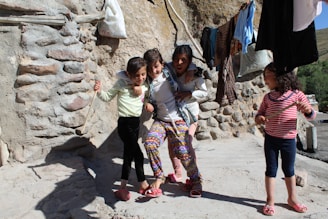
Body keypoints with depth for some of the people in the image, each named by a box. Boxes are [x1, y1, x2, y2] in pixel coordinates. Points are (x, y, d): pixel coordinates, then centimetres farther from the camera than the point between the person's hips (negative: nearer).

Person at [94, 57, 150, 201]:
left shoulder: (143, 86, 8)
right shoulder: (122, 83, -8)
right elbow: (107, 97, -1)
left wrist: (141, 91, 2)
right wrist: (99, 91, -18)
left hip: (136, 122, 7)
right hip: (125, 123, -7)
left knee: (129, 154, 14)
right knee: (138, 154, -6)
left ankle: (123, 188, 27)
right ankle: (143, 184, 11)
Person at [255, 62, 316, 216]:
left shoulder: (296, 94, -5)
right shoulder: (268, 97, 1)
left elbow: (311, 115, 0)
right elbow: (260, 113, 10)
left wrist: (308, 110, -23)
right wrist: (259, 118, -13)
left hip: (288, 139, -1)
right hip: (270, 139, 1)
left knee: (289, 170, 15)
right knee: (271, 169, 8)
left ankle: (292, 198, 35)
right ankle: (270, 201, 19)